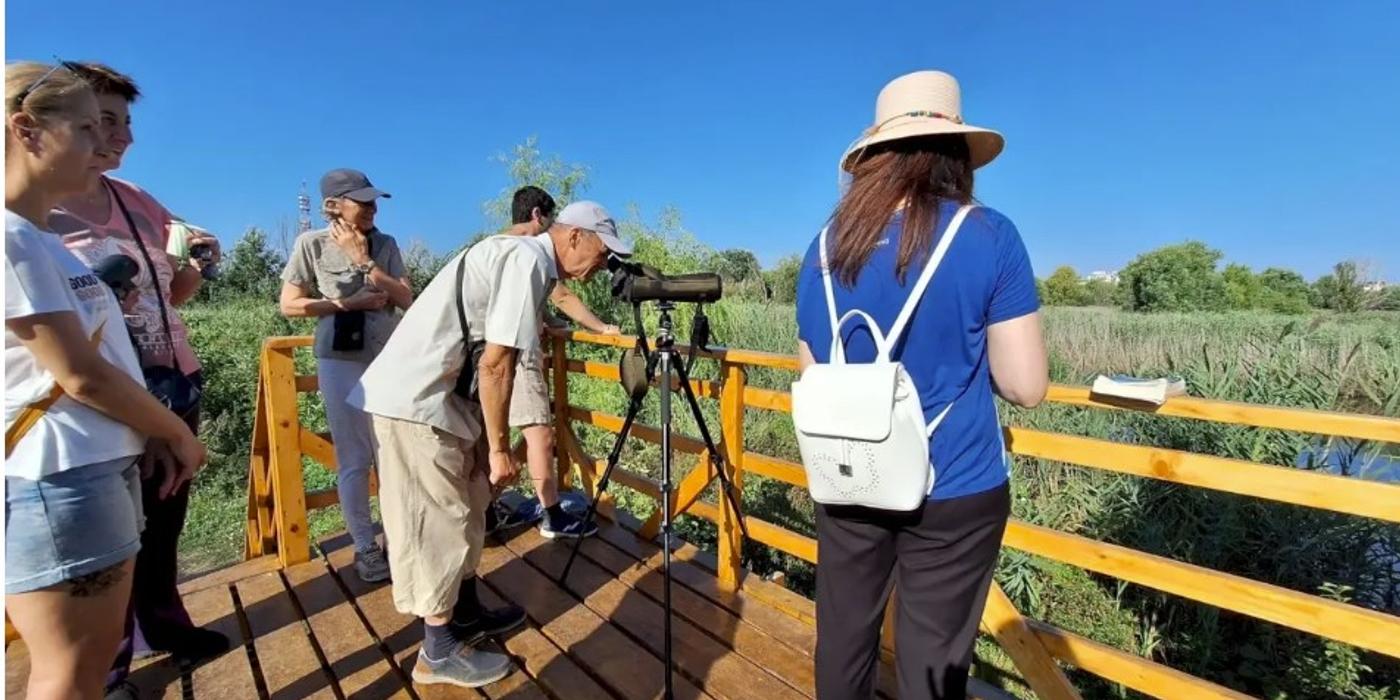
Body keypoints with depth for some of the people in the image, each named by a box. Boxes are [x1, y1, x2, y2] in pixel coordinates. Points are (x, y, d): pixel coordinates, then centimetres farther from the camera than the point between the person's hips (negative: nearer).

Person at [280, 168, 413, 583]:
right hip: (341, 362, -2)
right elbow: (290, 305, -3)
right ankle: (365, 547, 17)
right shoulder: (312, 244, -3)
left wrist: (363, 261, -10)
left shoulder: (385, 244, 4)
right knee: (354, 459, 3)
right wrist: (348, 303, -12)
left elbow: (406, 299, -4)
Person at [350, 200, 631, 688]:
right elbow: (495, 363, -21)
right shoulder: (528, 259, -17)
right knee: (436, 519, 1)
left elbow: (487, 357, 16)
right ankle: (440, 651, 18)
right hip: (415, 400, -10)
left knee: (465, 508, 18)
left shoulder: (521, 257, 14)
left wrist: (491, 440, 17)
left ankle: (466, 613, 34)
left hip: (439, 395, 10)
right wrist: (499, 448, -12)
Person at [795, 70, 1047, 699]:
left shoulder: (825, 247, 0)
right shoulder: (989, 238, -11)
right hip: (954, 490, -3)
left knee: (842, 645, 20)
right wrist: (968, 357, 9)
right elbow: (1026, 386, -9)